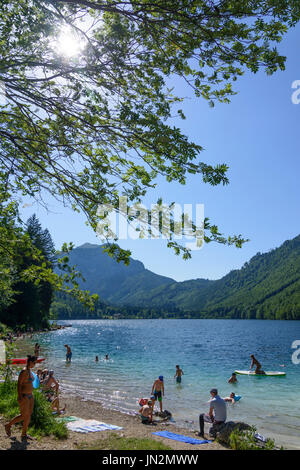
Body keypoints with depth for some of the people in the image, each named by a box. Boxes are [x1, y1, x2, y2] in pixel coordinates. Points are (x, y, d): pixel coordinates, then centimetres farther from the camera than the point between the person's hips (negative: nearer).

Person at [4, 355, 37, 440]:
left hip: (30, 396, 9)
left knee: (29, 415, 9)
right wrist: (20, 396, -24)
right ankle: (8, 425, 19)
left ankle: (24, 434, 19)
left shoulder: (29, 371, 10)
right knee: (23, 416, -2)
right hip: (24, 396, -9)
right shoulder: (24, 371, -18)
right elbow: (19, 384, -21)